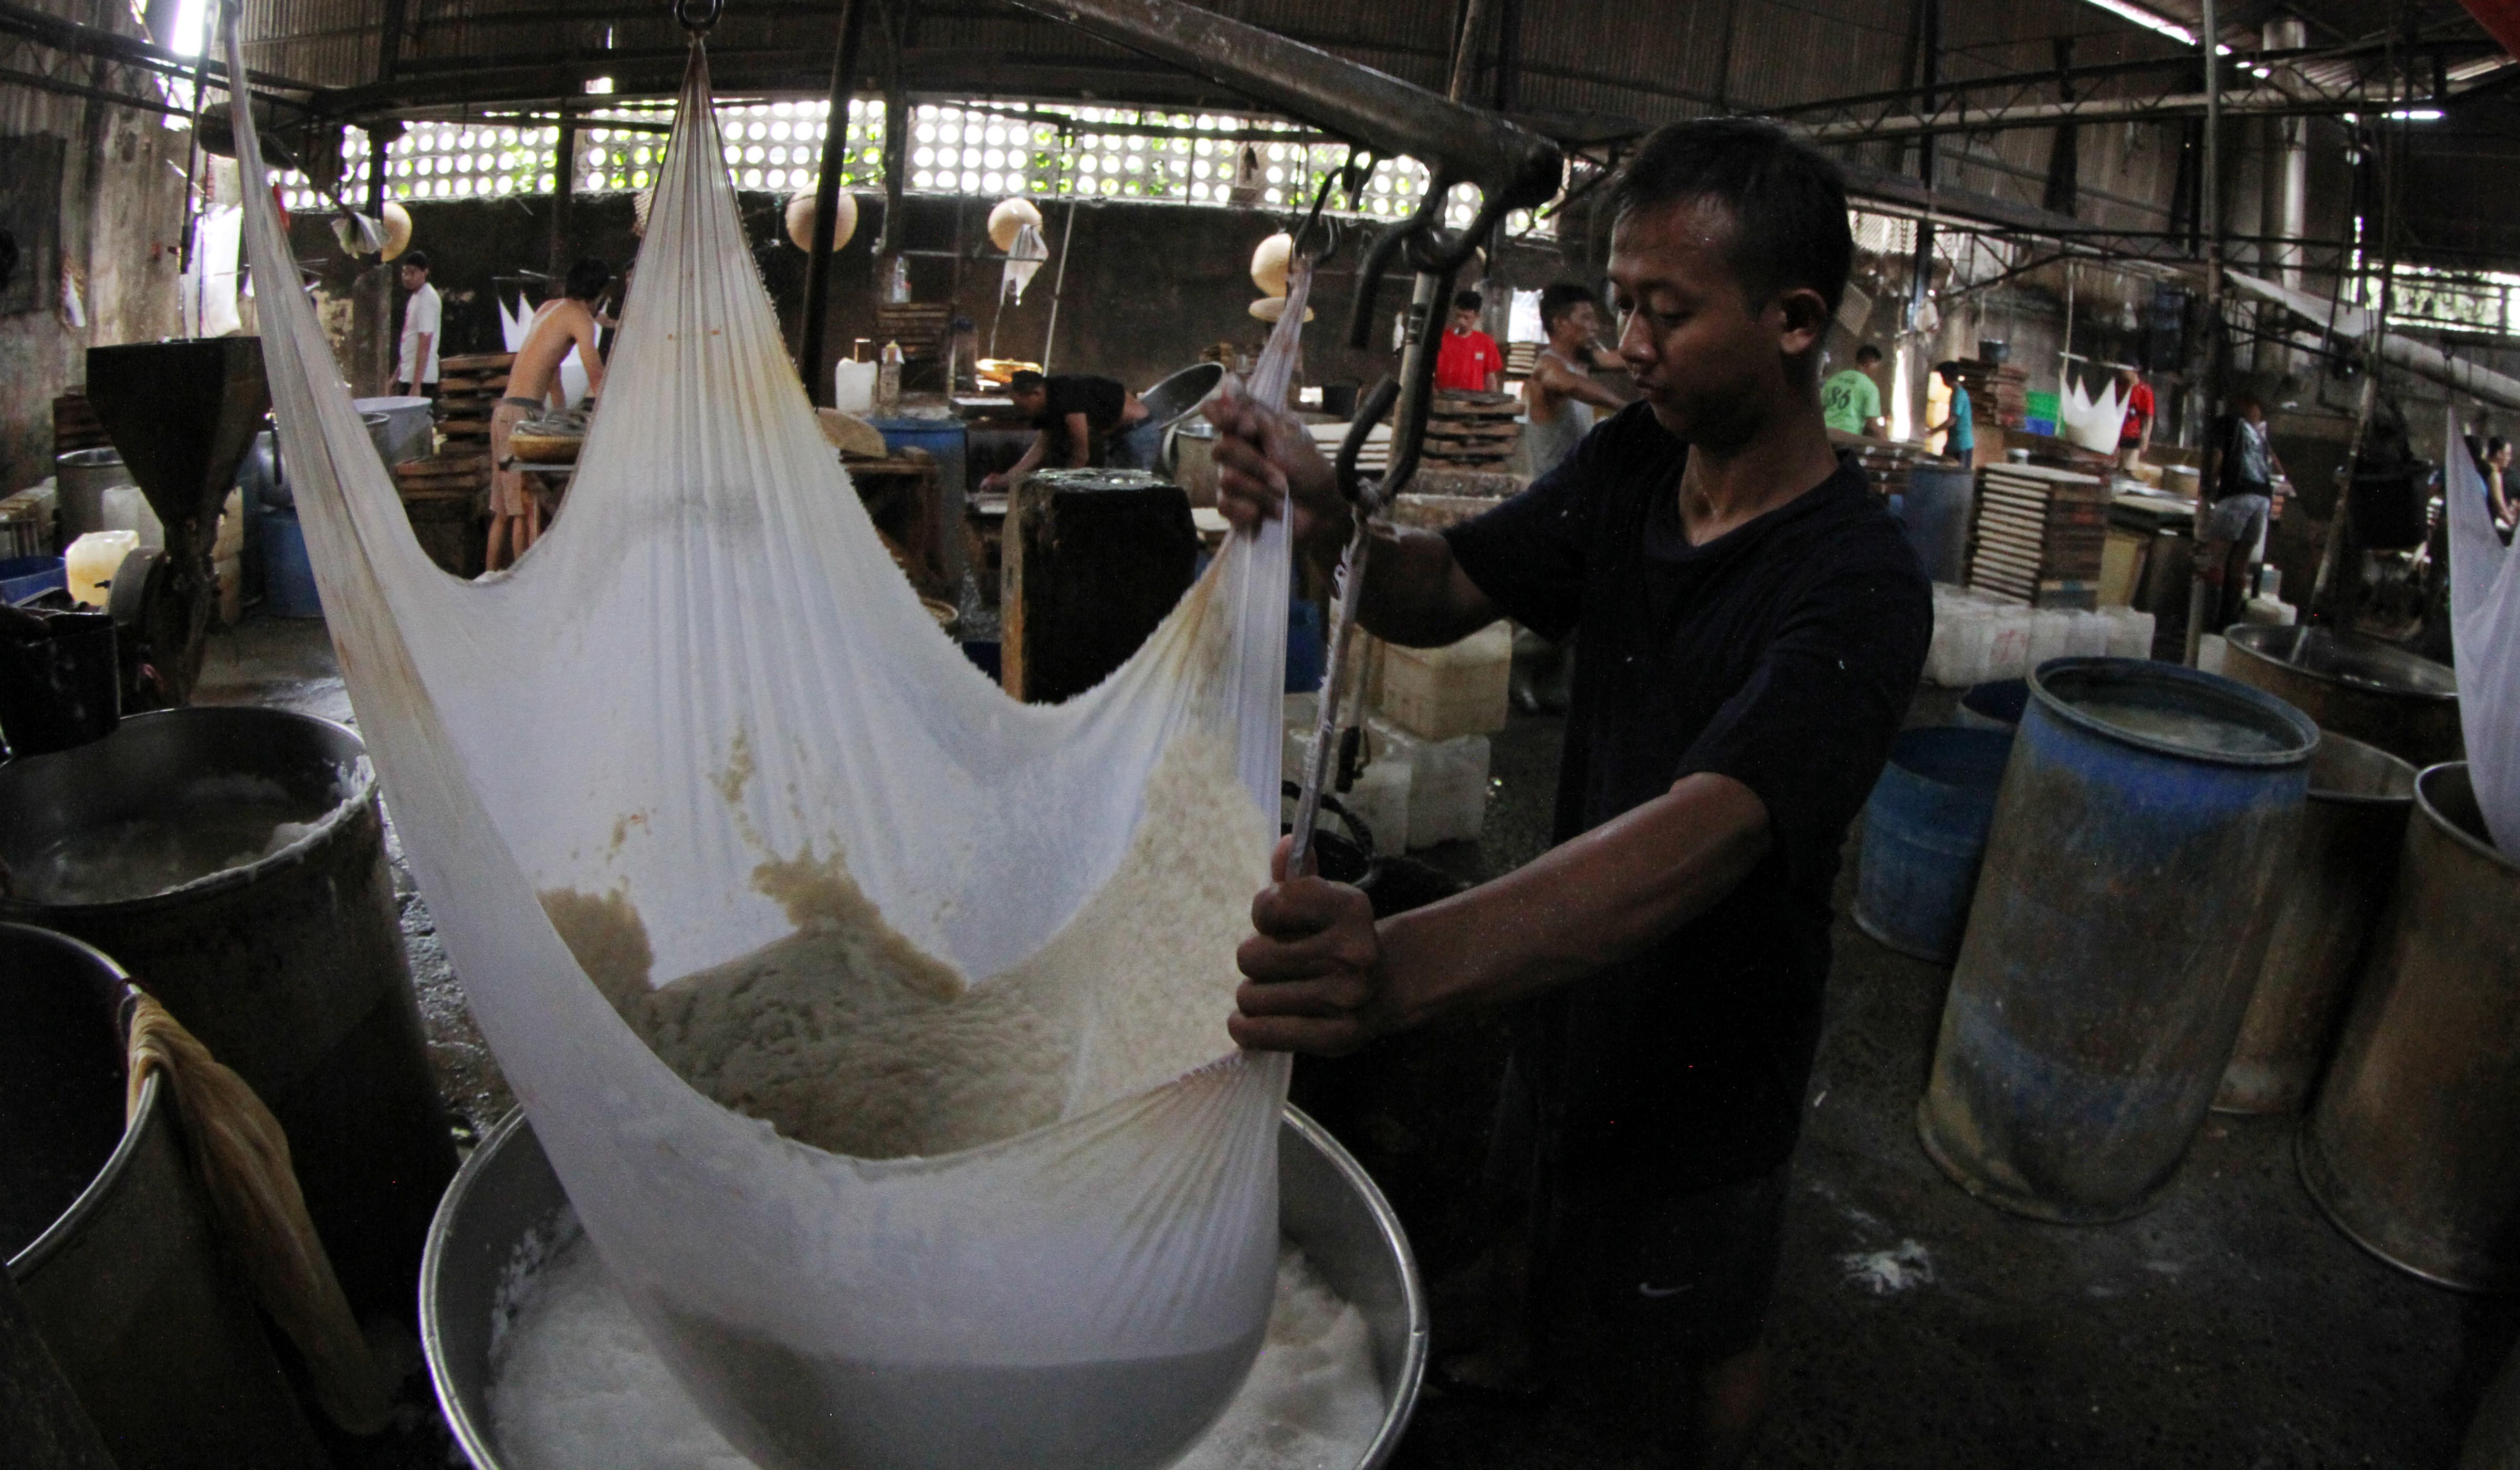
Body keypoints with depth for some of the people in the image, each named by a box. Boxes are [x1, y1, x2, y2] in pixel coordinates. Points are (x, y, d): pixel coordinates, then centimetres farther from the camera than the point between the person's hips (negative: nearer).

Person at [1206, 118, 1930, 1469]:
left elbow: (1705, 836, -46)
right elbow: (1444, 595, -6)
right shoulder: (1628, 466, -10)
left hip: (1710, 1045, -6)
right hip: (1563, 986, 6)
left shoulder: (1859, 593, -32)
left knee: (1699, 1336, 21)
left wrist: (1404, 966, -62)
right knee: (1532, 1216, 32)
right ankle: (1532, 1353, 63)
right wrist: (1331, 530, -31)